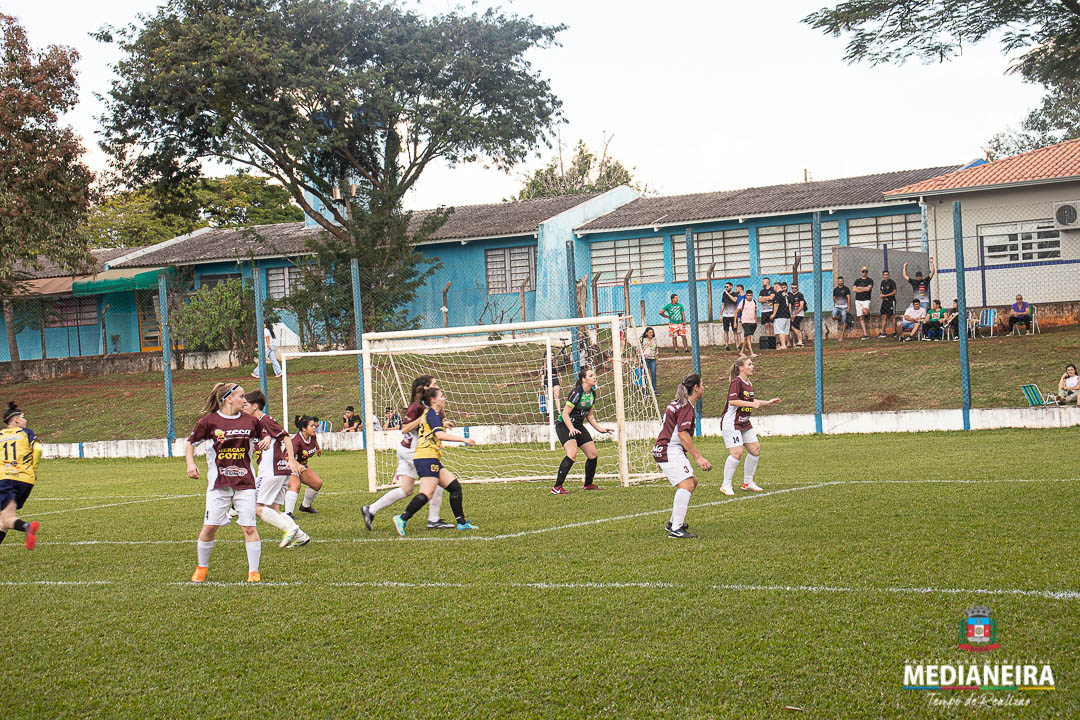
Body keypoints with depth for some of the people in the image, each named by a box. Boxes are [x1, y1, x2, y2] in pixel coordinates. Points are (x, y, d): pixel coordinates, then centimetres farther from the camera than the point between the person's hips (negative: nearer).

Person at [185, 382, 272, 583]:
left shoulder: (249, 421, 6)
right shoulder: (209, 421, -3)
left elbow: (265, 435, 23)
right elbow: (190, 443, 7)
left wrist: (267, 440, 0)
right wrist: (190, 464, -8)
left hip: (245, 483, 2)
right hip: (218, 484, -2)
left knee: (249, 527, -4)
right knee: (209, 527, -1)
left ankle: (254, 572, 4)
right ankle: (201, 568, 19)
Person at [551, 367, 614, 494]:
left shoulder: (592, 393, 5)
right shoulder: (576, 392, -21)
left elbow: (589, 415, 17)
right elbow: (565, 414, -21)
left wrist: (600, 428, 10)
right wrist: (571, 429, -32)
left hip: (578, 426, 9)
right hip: (564, 425, -9)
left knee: (593, 454, 8)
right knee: (572, 453, -28)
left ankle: (588, 484, 30)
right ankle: (557, 488, -27)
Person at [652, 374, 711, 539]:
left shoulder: (677, 403, 17)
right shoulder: (687, 407, -15)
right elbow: (683, 434, -24)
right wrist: (698, 457, -25)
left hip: (664, 450, 11)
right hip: (670, 452, -11)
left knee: (692, 482, 19)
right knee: (687, 484, -20)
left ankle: (674, 522, 25)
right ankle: (676, 529, -28)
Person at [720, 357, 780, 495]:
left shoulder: (749, 384, 12)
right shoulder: (736, 382, -16)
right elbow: (732, 401, -27)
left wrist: (768, 402, 19)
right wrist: (752, 404, -28)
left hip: (744, 422, 10)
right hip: (731, 423, -10)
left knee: (755, 449, 6)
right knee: (737, 453, -16)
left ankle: (748, 482, 18)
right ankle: (726, 486, -6)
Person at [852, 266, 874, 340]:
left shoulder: (870, 280, 5)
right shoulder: (857, 280, 15)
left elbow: (868, 288, -12)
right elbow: (854, 289, 2)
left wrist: (859, 288, -1)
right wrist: (864, 289, -4)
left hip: (866, 300, -4)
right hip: (858, 300, 4)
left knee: (865, 311, -34)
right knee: (861, 317, -2)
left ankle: (867, 317, 3)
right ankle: (865, 334, -1)